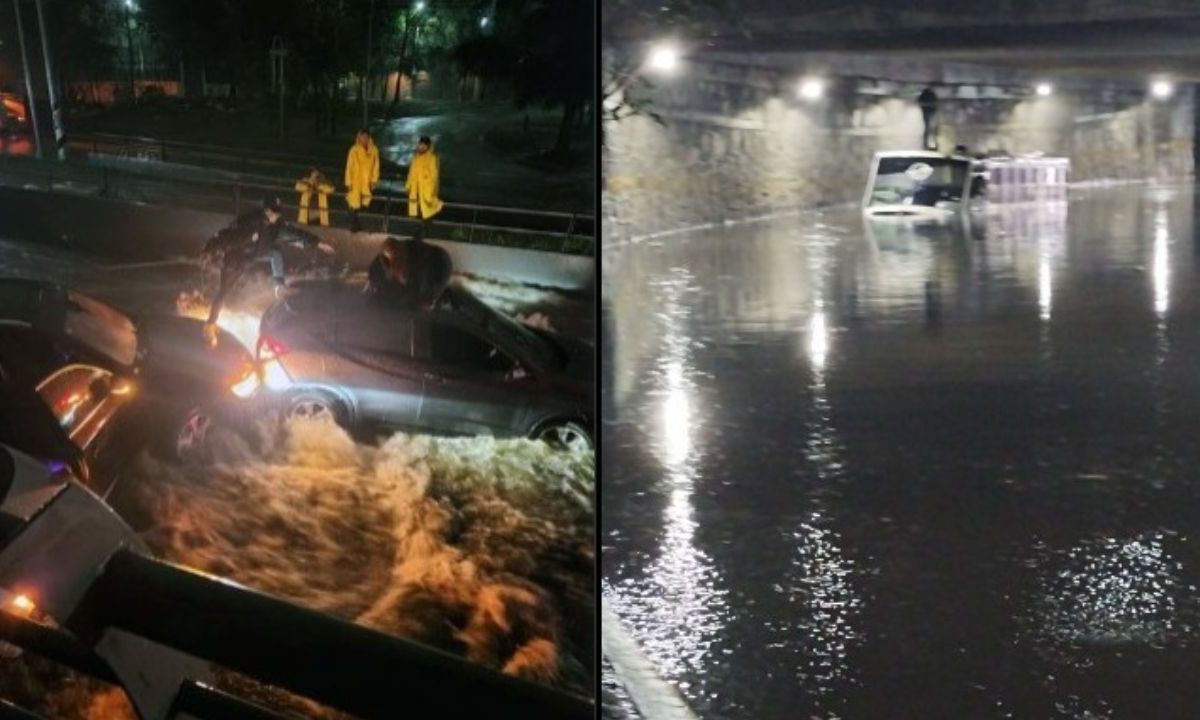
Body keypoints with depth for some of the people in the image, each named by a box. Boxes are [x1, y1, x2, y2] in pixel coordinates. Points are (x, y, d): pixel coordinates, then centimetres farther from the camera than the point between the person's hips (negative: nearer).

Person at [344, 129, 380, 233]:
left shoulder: (374, 150, -2)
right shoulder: (354, 150, -11)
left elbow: (376, 166, 6)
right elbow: (349, 166, -8)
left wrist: (374, 180, 2)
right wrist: (348, 183, -10)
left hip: (367, 182, 3)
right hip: (355, 181, -3)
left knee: (364, 203, 7)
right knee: (354, 204, -2)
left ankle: (357, 224, 19)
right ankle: (354, 225, 7)